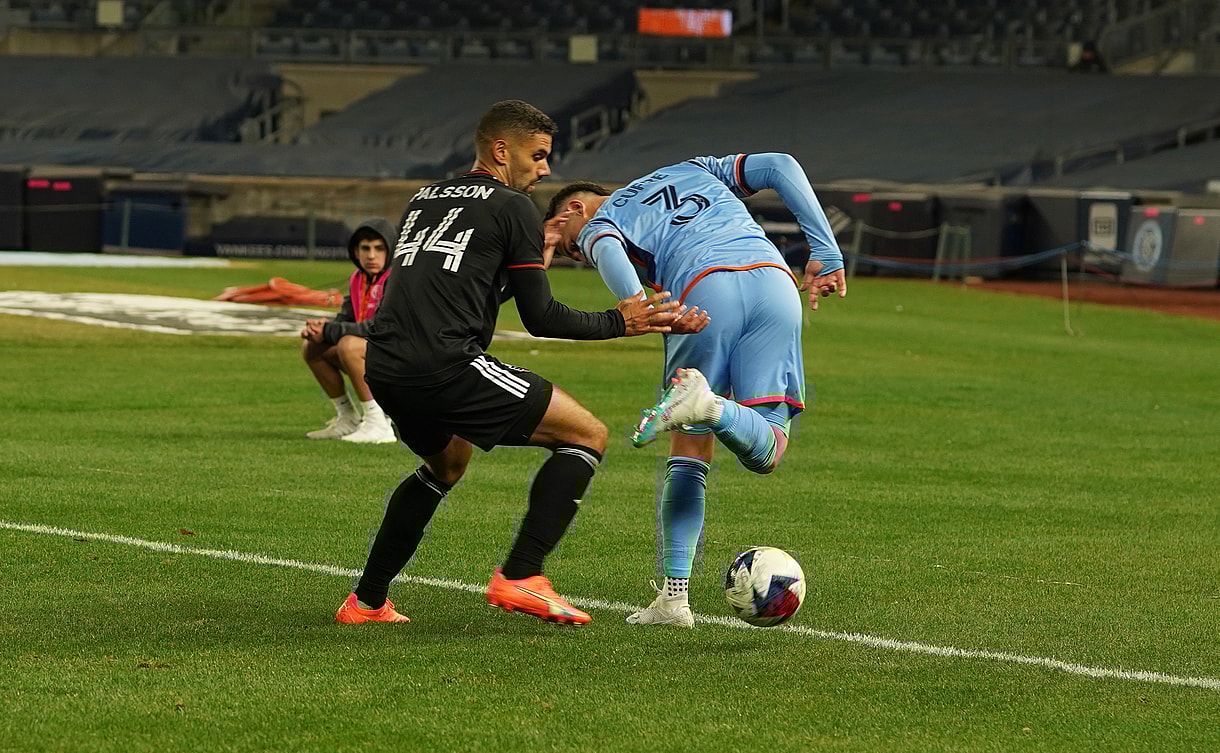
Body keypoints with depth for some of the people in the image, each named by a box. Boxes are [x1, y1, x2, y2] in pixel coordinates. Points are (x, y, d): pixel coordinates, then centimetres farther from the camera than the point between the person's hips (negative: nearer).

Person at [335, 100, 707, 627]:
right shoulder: (513, 208, 3)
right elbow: (541, 318, 0)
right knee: (587, 435, 1)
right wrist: (620, 322, 11)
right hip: (445, 364, -8)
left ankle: (366, 601, 32)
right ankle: (520, 577, -8)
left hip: (383, 369, 8)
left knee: (445, 464, 36)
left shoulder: (424, 200, 25)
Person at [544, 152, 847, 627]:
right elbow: (781, 167, 24)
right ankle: (711, 406, -29)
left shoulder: (596, 225, 24)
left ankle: (674, 596, 4)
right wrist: (825, 252, 20)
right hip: (774, 280, 3)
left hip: (704, 289, -3)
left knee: (689, 450, 11)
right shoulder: (694, 171, 39)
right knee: (764, 453, 3)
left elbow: (608, 249, -3)